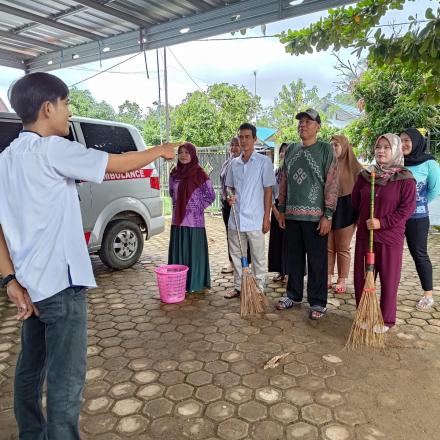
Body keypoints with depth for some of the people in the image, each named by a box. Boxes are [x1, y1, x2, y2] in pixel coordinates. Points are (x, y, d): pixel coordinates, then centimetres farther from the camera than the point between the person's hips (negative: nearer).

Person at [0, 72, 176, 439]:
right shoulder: (52, 149, -14)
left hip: (31, 283, 9)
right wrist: (160, 150, 5)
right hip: (60, 283, -9)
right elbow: (120, 164, -12)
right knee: (66, 378, 1)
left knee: (31, 367, 21)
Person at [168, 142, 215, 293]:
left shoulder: (199, 173, -8)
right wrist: (177, 206, 13)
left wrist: (198, 208, -4)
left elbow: (211, 195, -5)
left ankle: (195, 283, 15)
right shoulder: (174, 172, 7)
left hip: (194, 220, -5)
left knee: (194, 250, 3)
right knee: (178, 250, 11)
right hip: (178, 219, 5)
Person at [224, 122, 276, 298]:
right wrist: (230, 196, -5)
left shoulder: (264, 161, -3)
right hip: (236, 218, 5)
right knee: (236, 254, 13)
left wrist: (266, 217, -9)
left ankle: (259, 289, 17)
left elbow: (268, 190, -5)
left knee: (258, 257, 5)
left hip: (255, 219, -5)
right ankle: (238, 286, 27)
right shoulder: (234, 163, 10)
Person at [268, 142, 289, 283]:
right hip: (277, 208, 5)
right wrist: (275, 209, -3)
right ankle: (280, 271, 20)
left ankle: (289, 272, 10)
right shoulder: (275, 172, 10)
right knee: (276, 240, 9)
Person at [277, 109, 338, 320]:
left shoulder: (326, 149, -2)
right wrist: (281, 209, 12)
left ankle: (318, 302, 15)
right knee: (294, 258, 13)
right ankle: (293, 295, 28)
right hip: (292, 214, 5)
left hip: (315, 216, -5)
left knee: (317, 261, 2)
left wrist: (328, 215, -13)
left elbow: (332, 183, -8)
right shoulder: (291, 150, 13)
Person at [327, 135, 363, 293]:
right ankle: (328, 278, 18)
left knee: (343, 248, 5)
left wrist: (358, 213, -11)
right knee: (328, 247, 8)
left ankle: (342, 281, 15)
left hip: (345, 210, -3)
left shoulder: (354, 167, -2)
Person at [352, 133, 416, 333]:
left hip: (390, 236, -4)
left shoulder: (405, 178, -8)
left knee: (389, 279, 7)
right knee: (361, 277, 10)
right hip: (364, 234, 4)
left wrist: (382, 222, -18)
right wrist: (359, 220, 8)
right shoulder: (364, 175, 5)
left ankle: (386, 320, 23)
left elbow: (407, 208, -13)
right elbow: (355, 202, 13)